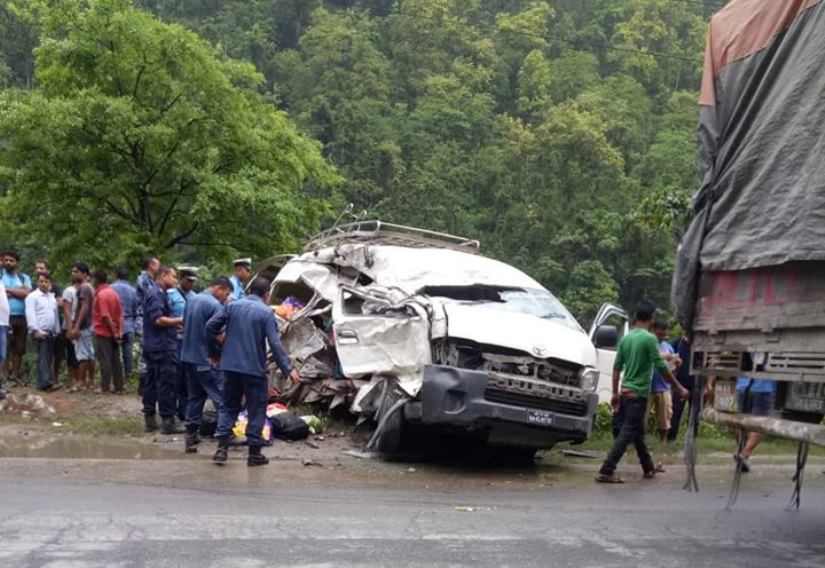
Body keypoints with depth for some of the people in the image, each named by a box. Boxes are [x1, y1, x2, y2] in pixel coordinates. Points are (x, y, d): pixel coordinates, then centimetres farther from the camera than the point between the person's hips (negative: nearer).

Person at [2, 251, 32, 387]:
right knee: (5, 348, -5)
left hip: (21, 317, 3)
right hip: (5, 317, -3)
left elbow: (27, 293, -2)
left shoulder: (24, 278, 15)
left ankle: (15, 375, 10)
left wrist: (8, 290, -6)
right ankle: (5, 376, -3)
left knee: (19, 348, 4)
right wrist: (18, 292, -8)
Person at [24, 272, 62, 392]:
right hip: (40, 332, -7)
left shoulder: (52, 298, 19)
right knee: (43, 357, -14)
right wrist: (36, 330, -19)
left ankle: (42, 382, 10)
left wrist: (58, 331, 15)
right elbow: (30, 314, -12)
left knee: (48, 358, 6)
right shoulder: (32, 296, -3)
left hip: (51, 333, 7)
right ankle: (46, 382, -21)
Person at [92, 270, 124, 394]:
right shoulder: (113, 292, 9)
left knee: (105, 360, -1)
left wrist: (114, 332, -14)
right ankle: (118, 387, 10)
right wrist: (119, 331, 4)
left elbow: (106, 316, -19)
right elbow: (120, 314, 7)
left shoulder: (100, 295, -14)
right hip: (114, 333, 7)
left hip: (103, 332, -7)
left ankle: (105, 387, 3)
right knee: (116, 360, 8)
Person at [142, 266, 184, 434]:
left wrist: (175, 323, 14)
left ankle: (150, 419, 17)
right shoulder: (157, 294, -14)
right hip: (163, 346, -11)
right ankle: (167, 421, -6)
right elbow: (158, 319, -22)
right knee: (167, 383, -8)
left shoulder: (156, 292, 18)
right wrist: (179, 321, -14)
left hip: (153, 346, 11)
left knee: (151, 382, 12)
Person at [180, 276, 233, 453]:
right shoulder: (215, 305, -16)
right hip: (207, 360, -9)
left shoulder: (192, 301, 11)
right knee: (222, 400, -5)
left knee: (195, 397, 17)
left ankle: (191, 437, 18)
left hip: (189, 357, 9)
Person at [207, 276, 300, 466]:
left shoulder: (232, 306, 4)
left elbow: (210, 326, 4)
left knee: (229, 406, 15)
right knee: (257, 409, 6)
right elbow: (275, 344, -14)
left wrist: (215, 351, 17)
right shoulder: (266, 313, -8)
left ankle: (222, 447, 5)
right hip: (254, 369, -4)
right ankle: (254, 453, 9)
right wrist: (288, 369, -10)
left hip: (231, 366, 4)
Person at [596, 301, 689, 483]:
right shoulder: (649, 338, -12)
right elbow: (662, 367, -13)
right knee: (628, 433, -7)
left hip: (625, 392, 7)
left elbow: (617, 368, 10)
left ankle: (649, 468, 32)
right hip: (639, 393, -7)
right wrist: (679, 388, -4)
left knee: (638, 431, 19)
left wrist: (615, 393, 17)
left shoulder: (626, 338, 7)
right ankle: (606, 471, -14)